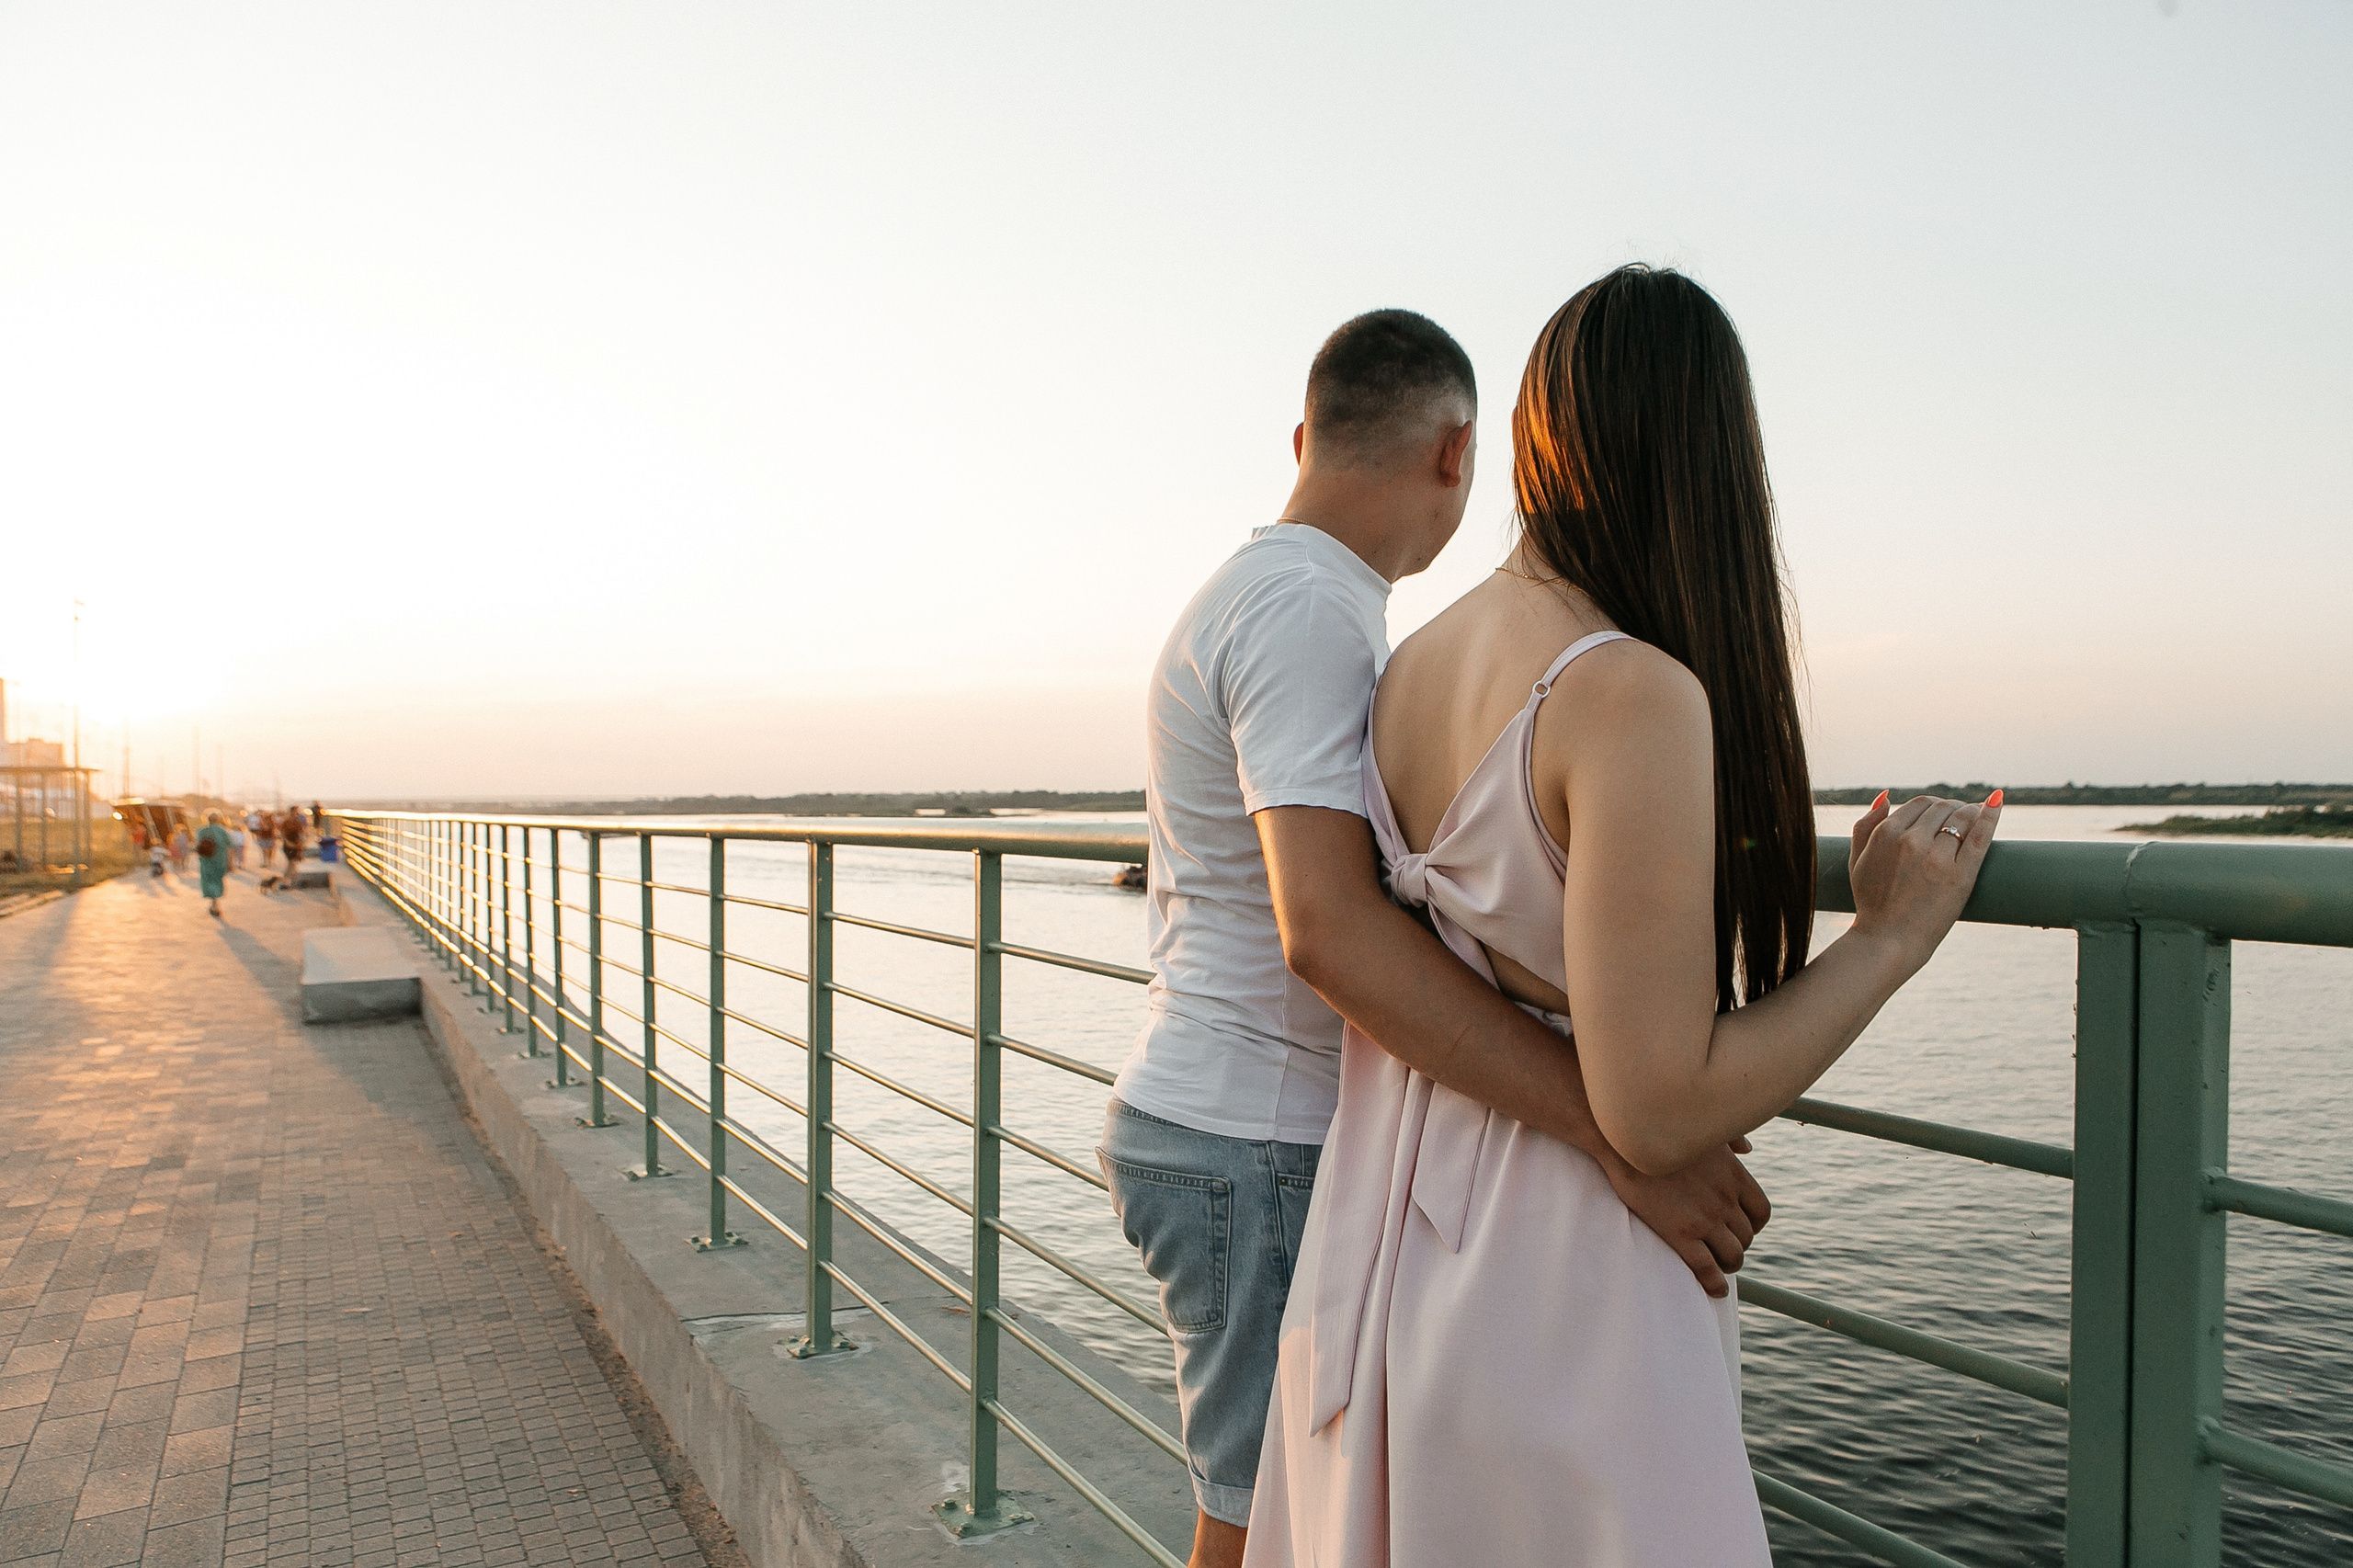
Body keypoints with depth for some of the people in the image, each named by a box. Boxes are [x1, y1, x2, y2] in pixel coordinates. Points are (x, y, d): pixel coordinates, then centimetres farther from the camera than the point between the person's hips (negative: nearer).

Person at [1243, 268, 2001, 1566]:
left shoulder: (1411, 663, 1)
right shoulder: (1637, 696, -21)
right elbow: (1658, 1111, -22)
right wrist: (1893, 933, -10)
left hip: (1375, 1262, 7)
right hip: (1556, 1305, -7)